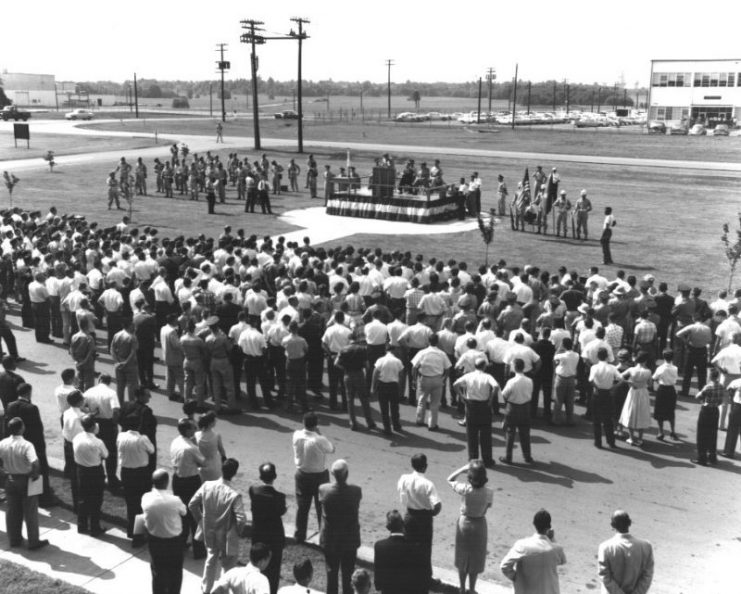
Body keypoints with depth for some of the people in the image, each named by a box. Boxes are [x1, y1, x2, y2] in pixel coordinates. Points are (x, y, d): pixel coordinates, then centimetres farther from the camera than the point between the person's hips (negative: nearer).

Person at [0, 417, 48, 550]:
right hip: (25, 480, -5)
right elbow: (35, 463, -35)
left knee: (12, 511, 19)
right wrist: (35, 474, -17)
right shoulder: (26, 445, -25)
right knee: (30, 513, 8)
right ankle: (33, 542, 16)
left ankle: (14, 539, 30)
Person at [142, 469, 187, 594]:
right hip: (173, 540, -3)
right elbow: (184, 511, -6)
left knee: (157, 571, 21)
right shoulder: (174, 500, -27)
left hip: (154, 539, 3)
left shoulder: (146, 498, -20)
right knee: (175, 573, 19)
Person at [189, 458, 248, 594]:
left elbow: (192, 505, -5)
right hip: (226, 537, -5)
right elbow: (241, 519, -28)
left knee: (210, 560, 29)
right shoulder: (234, 495, -28)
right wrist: (238, 532, -7)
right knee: (228, 566, 17)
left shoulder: (207, 486, -15)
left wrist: (201, 520, 9)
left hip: (209, 533, 5)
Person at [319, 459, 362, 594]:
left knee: (331, 572, 17)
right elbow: (357, 509, -4)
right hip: (350, 540, -1)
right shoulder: (356, 491, -22)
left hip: (330, 539, 1)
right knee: (348, 573, 16)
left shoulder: (323, 489, -21)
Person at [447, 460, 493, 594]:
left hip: (464, 524, 0)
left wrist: (463, 468, -10)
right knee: (475, 559, 19)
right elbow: (488, 506, -3)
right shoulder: (488, 493, -22)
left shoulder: (465, 489, -24)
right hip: (479, 524, 0)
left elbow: (450, 479, -8)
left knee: (462, 558, 20)